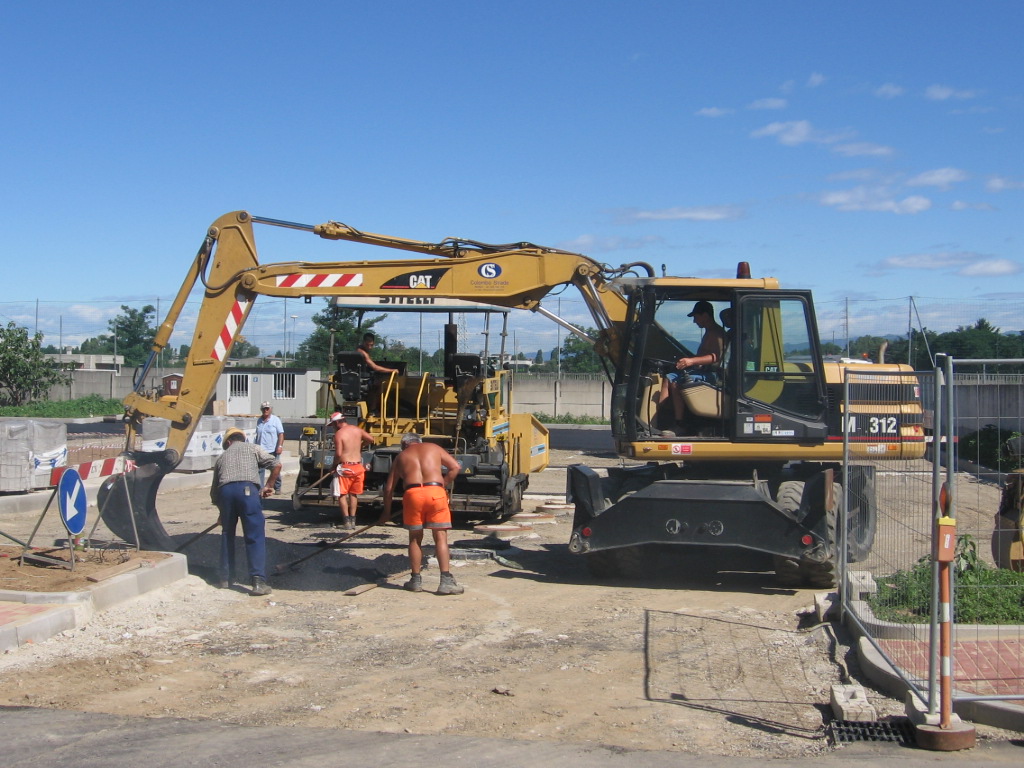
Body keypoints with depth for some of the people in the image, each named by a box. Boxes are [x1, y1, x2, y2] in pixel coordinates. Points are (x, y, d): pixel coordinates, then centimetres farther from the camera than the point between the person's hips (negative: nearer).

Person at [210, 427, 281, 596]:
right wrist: (269, 486, 19)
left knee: (227, 534, 21)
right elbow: (276, 464, 7)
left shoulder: (222, 457, 29)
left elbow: (213, 490, 31)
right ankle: (258, 581, -11)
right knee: (255, 537, -3)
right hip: (247, 490, -3)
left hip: (225, 492, 3)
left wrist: (222, 510, 43)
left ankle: (225, 578, 26)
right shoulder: (252, 448, 21)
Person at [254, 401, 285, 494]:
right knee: (260, 470, -5)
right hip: (261, 450, 3)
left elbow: (281, 434, -6)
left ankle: (277, 488, 18)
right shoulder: (259, 420, 12)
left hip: (273, 450, -3)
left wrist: (280, 446, -16)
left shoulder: (275, 420, -1)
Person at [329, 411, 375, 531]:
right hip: (358, 466, 6)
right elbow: (370, 439, 12)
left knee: (342, 494, 4)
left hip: (345, 467, -6)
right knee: (353, 494, 16)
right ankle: (352, 520, 17)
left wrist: (334, 465, -3)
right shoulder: (357, 429, 6)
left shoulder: (338, 434, -12)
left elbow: (338, 454, -17)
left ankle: (346, 521, -3)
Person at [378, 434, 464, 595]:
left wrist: (386, 512, 31)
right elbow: (455, 467, 14)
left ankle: (416, 580, 18)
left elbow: (389, 488, 22)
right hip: (436, 492, -1)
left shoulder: (401, 456, 23)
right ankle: (446, 581, -4)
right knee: (440, 537, 2)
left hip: (412, 494, 1)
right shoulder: (433, 448, 23)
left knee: (415, 538, 14)